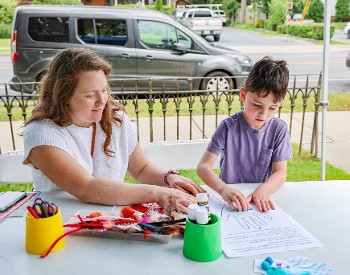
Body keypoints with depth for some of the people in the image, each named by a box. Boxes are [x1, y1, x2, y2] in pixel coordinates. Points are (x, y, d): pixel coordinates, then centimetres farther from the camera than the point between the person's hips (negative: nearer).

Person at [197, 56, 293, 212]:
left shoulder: (279, 129, -2)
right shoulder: (229, 127, -8)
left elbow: (280, 172, -5)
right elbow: (203, 166, -14)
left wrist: (262, 191, -26)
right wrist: (223, 189, -32)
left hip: (261, 200, 4)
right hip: (229, 200, -4)